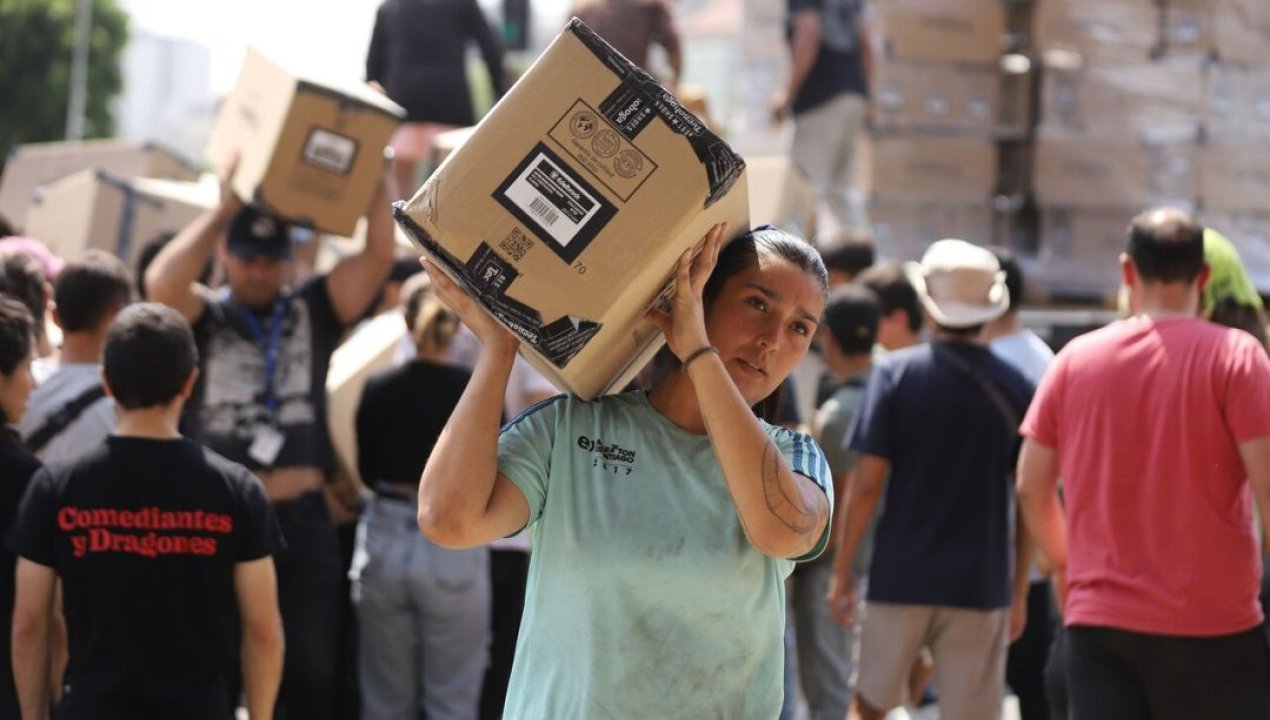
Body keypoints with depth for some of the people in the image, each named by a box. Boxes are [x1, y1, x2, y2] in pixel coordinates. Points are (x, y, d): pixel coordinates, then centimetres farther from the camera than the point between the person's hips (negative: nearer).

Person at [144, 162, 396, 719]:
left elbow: (379, 255, 0)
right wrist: (224, 208, -14)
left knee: (311, 672, 4)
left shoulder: (314, 313, 9)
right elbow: (163, 283, -17)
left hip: (301, 523, 2)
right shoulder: (203, 318, 4)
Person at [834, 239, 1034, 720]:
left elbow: (868, 483, -7)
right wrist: (1019, 590, 11)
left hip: (900, 577, 0)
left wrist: (843, 569, 2)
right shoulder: (1016, 389, -1)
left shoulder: (896, 373, -5)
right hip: (980, 586, 1)